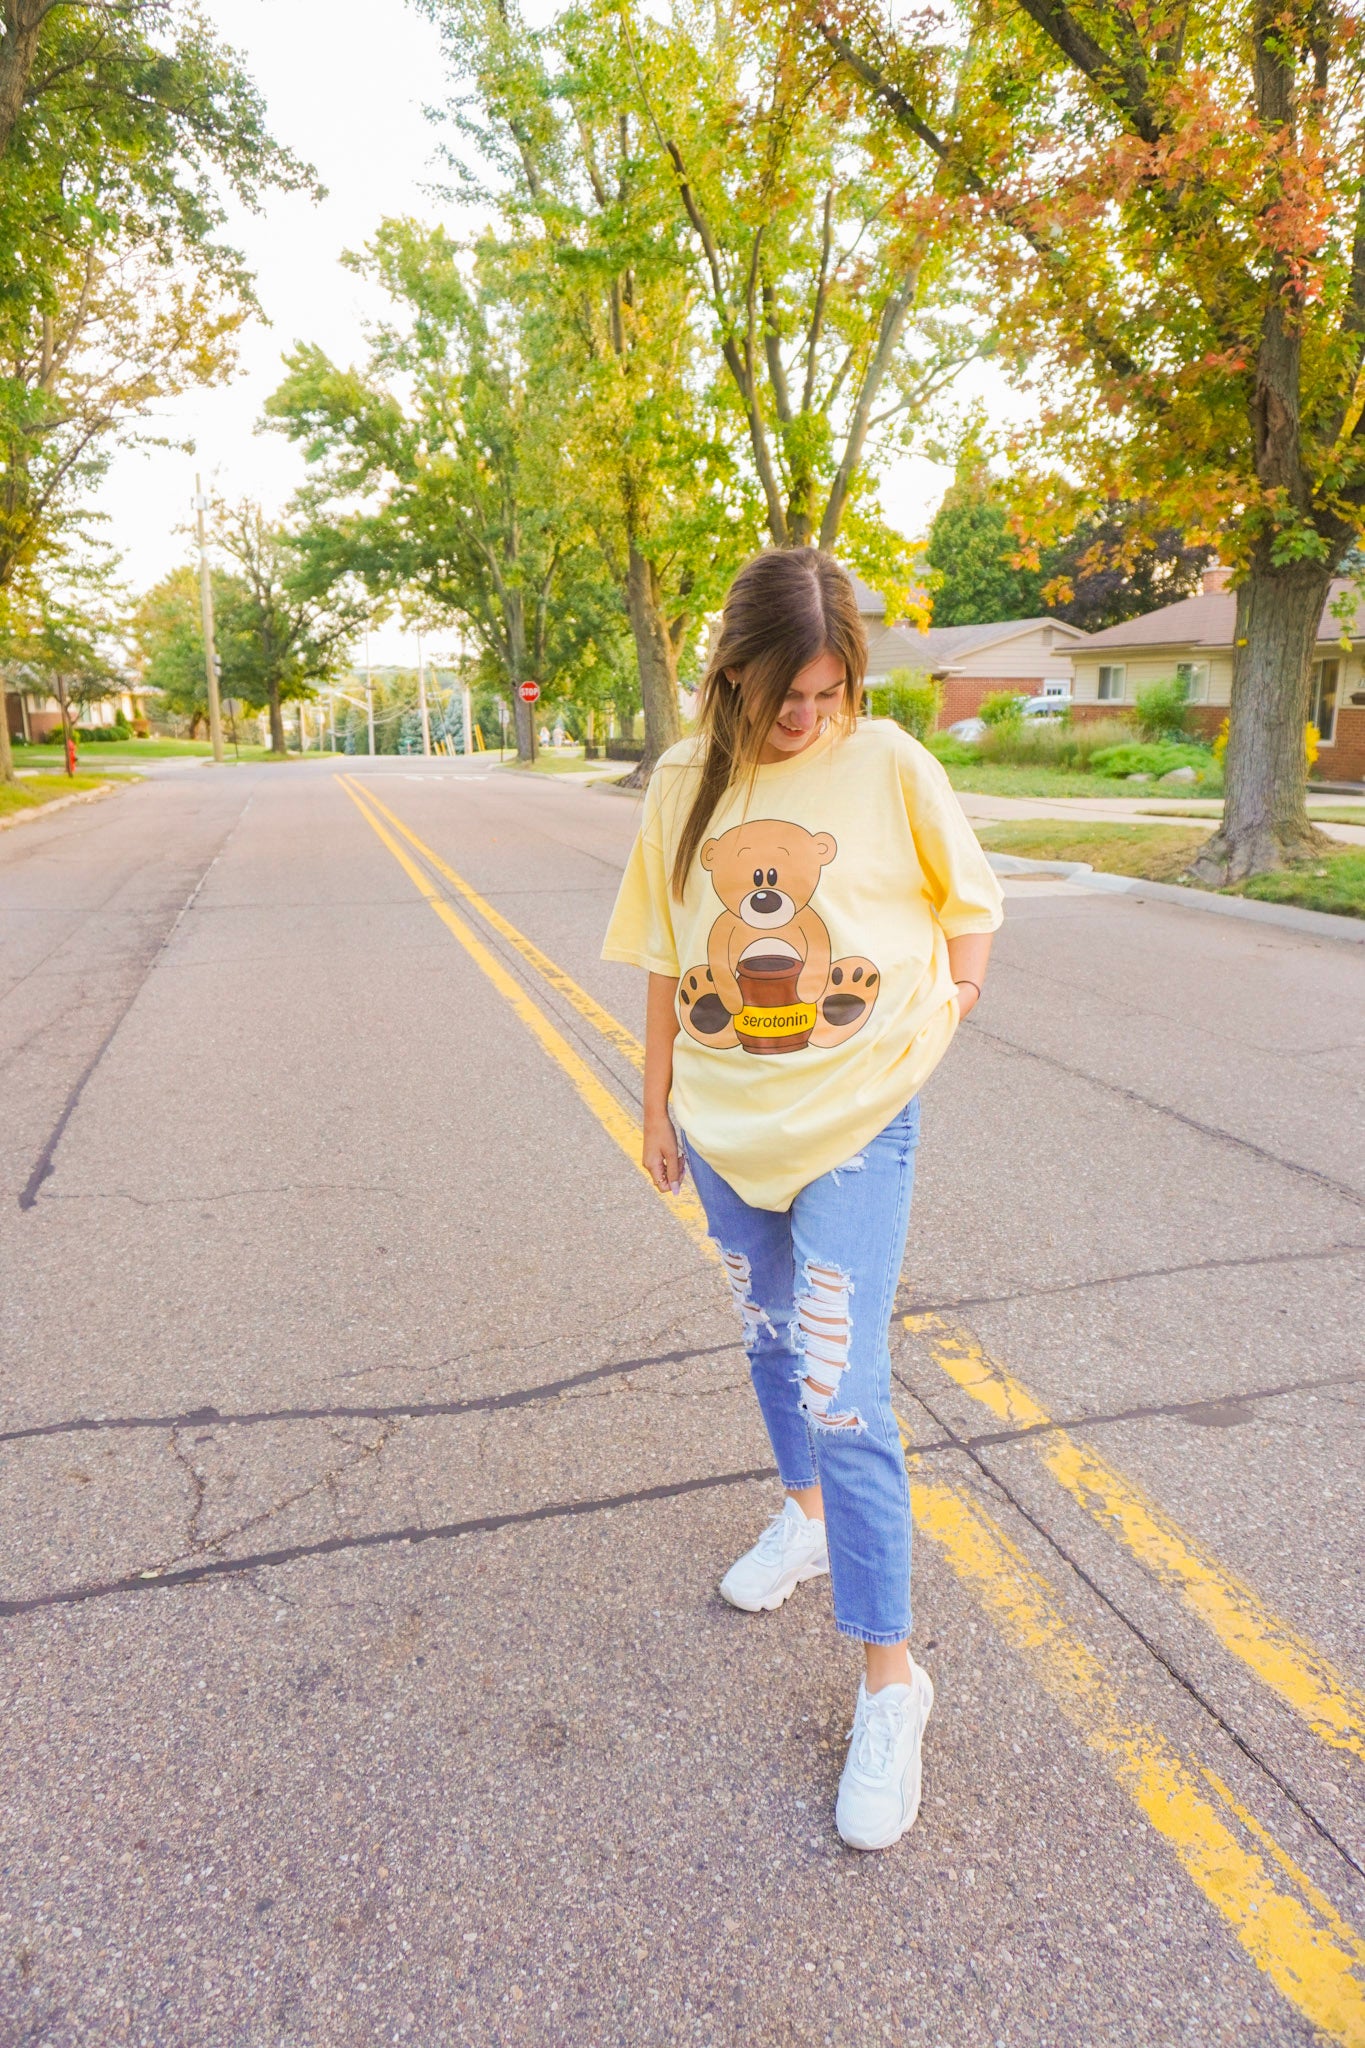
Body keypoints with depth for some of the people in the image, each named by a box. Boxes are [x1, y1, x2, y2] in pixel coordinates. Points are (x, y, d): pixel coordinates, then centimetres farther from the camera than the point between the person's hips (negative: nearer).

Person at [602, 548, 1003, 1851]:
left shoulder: (889, 765, -9)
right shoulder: (685, 783, -2)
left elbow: (969, 904, 6)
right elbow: (667, 963, 5)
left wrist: (943, 1013, -3)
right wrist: (659, 1106, 9)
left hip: (855, 1121, -3)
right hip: (726, 1122, 4)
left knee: (843, 1394, -6)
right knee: (770, 1341, 22)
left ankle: (888, 1680, 12)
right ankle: (806, 1514, 49)